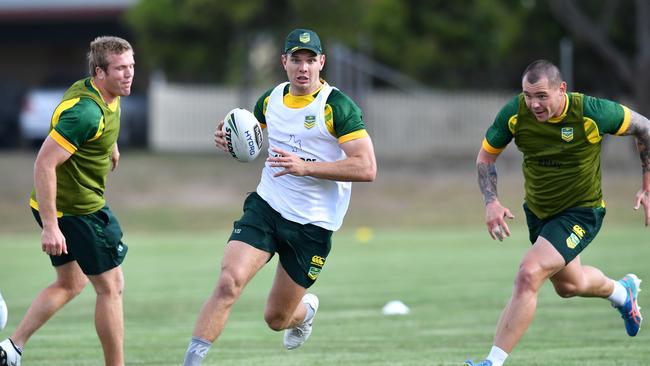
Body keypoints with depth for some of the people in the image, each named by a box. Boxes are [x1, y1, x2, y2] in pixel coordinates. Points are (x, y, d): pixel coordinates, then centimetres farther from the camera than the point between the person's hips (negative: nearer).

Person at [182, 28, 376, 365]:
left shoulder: (337, 107, -12)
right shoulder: (271, 99, 4)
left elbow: (366, 168, -19)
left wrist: (305, 166, -27)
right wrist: (227, 137, -1)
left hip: (313, 224, -3)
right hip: (265, 207, 3)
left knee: (276, 319, 7)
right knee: (228, 283, -22)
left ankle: (305, 310, 45)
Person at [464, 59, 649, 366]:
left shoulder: (591, 112, -26)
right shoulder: (514, 113, -17)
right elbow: (486, 156, -2)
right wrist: (491, 202, -18)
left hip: (580, 212, -6)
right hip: (537, 211, 6)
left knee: (529, 275, -25)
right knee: (568, 285, 26)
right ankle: (623, 292, 61)